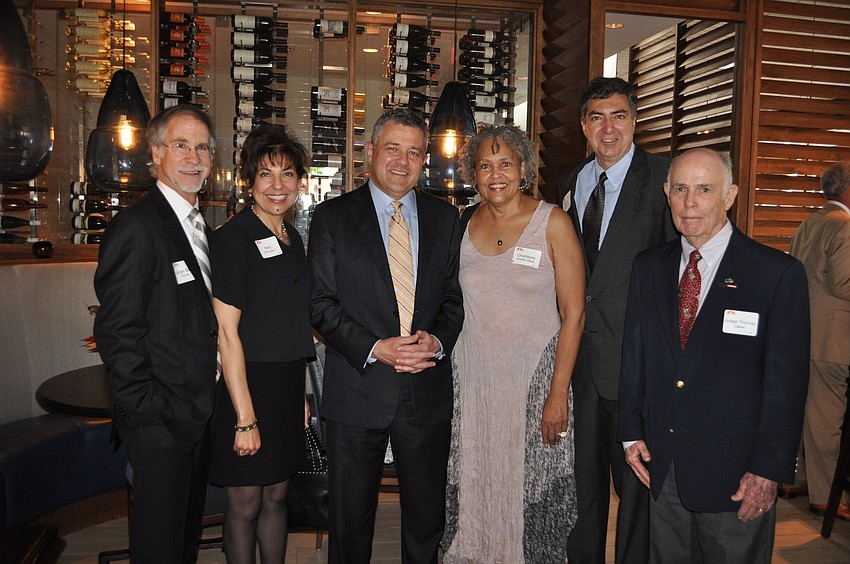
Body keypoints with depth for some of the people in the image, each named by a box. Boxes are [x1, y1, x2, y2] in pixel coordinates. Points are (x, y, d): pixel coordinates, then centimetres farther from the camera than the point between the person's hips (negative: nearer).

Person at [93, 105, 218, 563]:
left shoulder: (199, 226, 12)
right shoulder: (136, 227, -16)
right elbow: (117, 334, -19)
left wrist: (209, 404, 10)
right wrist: (150, 412, -19)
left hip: (198, 414, 8)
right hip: (159, 421, -8)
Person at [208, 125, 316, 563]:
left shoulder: (293, 239, 9)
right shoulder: (232, 239, -14)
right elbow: (227, 333, -17)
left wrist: (300, 393, 13)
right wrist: (245, 417, -18)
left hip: (287, 386, 7)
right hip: (244, 386, -7)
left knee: (277, 494, 17)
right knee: (245, 503, 7)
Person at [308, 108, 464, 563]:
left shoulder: (444, 219, 7)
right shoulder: (333, 217, -1)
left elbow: (454, 295, 8)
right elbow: (321, 303, -6)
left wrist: (438, 340, -12)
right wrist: (375, 349, -17)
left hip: (427, 391, 3)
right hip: (357, 390, -2)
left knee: (427, 515, 16)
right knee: (350, 518, 14)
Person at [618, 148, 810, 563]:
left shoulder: (778, 274, -9)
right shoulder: (647, 267, 5)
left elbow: (786, 382, -9)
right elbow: (634, 353, 8)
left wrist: (769, 470, -11)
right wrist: (632, 433, 4)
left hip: (735, 472, -3)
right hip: (660, 467, 4)